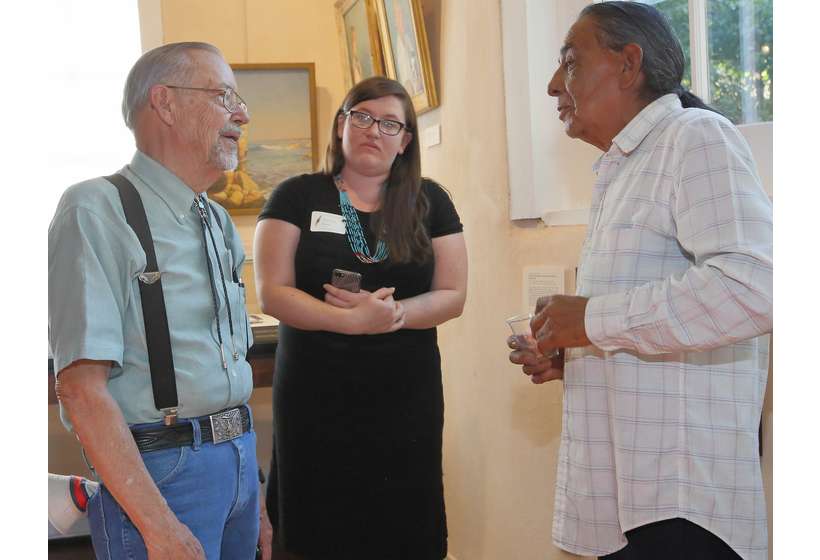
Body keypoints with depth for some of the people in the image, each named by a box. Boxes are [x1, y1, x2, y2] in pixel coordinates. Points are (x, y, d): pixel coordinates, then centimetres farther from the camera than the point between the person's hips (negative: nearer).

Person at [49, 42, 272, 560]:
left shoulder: (218, 221, 14)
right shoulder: (96, 211, -12)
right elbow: (82, 386, -19)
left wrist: (256, 499, 14)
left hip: (242, 459, 8)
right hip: (159, 469, -8)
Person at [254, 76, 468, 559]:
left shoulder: (430, 202, 5)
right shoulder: (298, 197, 0)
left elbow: (453, 295, 1)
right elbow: (272, 293, -7)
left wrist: (393, 314, -18)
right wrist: (353, 320, -22)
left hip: (407, 397, 2)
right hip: (316, 397, -1)